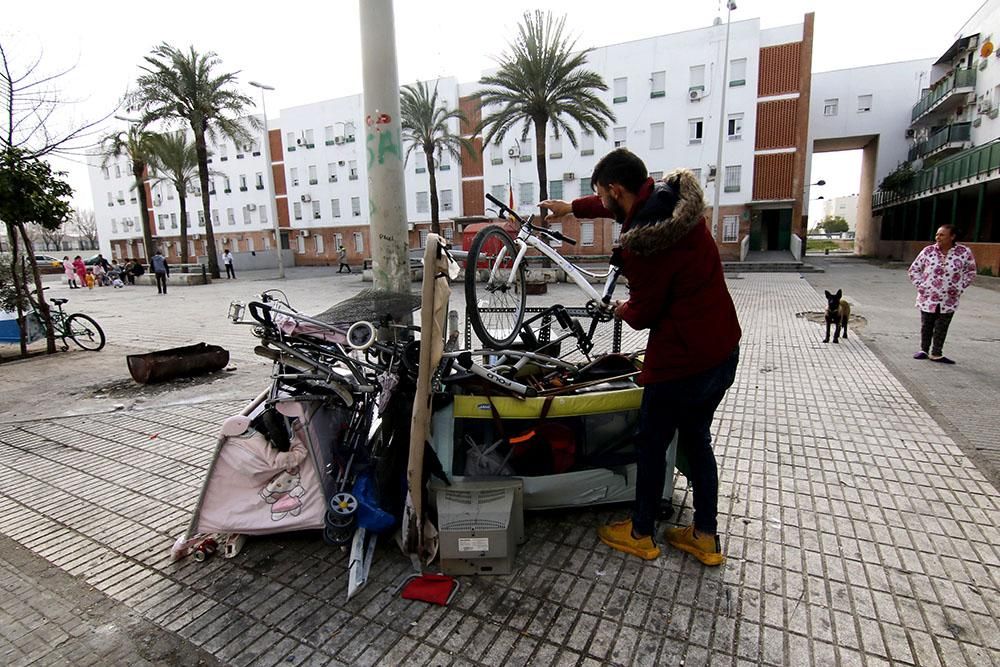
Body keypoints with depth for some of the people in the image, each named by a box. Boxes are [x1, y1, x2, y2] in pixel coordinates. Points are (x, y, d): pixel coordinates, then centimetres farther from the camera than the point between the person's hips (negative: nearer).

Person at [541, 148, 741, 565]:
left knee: (651, 446, 12)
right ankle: (706, 538, 35)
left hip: (682, 362, -9)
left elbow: (643, 313, -14)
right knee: (696, 440, 22)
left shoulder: (643, 242, -25)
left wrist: (622, 310, 9)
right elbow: (626, 205, 20)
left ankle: (641, 535, 32)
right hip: (723, 351, 9)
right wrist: (571, 208, 31)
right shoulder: (675, 196, 1)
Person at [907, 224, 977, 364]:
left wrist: (960, 288, -1)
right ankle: (924, 350, 24)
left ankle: (936, 354, 15)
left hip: (948, 300, 0)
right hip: (927, 298, 0)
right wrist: (920, 285, -3)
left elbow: (971, 272, 8)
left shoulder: (964, 252, -5)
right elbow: (913, 270, 6)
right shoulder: (928, 251, -4)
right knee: (926, 326, 10)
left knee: (941, 329, 6)